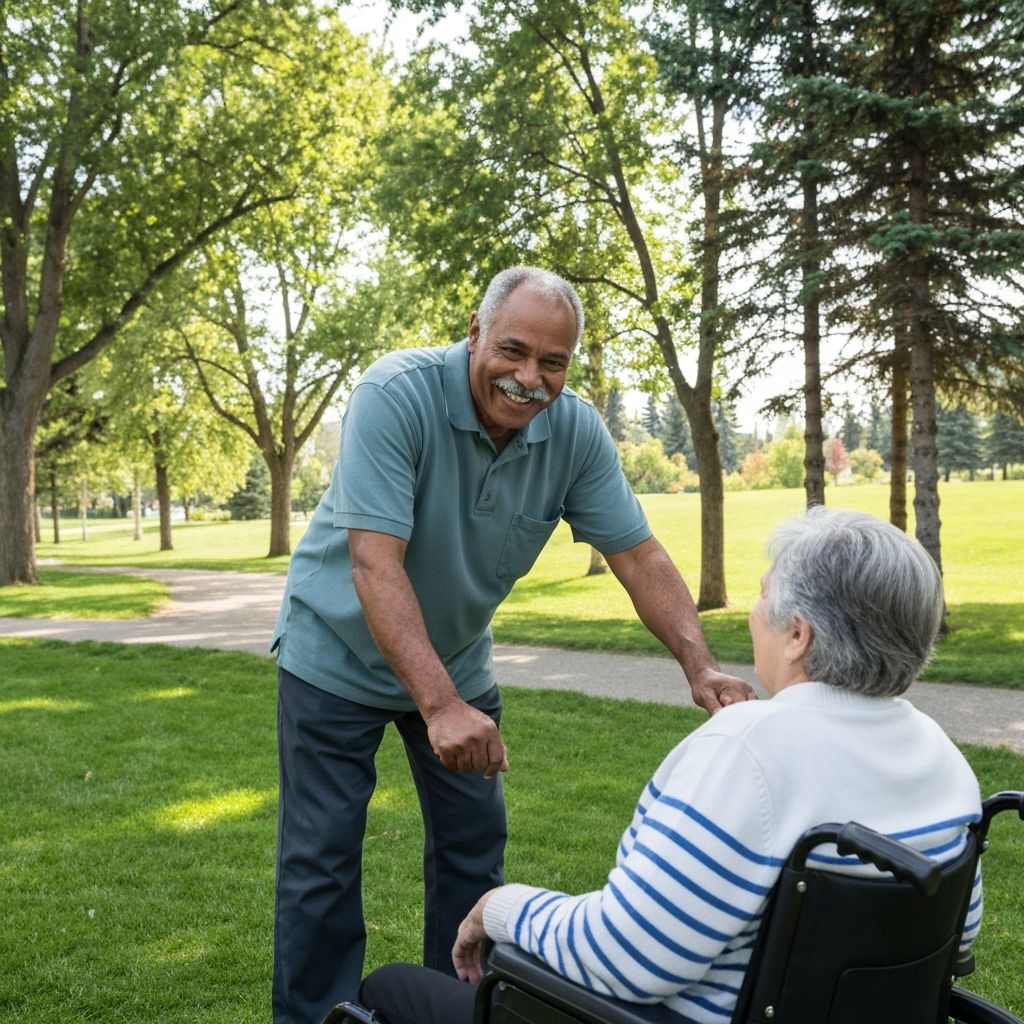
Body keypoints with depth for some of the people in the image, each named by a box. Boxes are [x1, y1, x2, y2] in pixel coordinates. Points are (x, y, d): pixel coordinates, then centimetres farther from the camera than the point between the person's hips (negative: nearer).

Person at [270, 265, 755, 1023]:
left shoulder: (576, 432, -15)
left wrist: (701, 667, -28)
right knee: (322, 854, 0)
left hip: (456, 657, 5)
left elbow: (639, 555, -13)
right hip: (340, 652, -4)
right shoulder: (397, 395, -29)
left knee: (474, 844, 11)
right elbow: (374, 563, -36)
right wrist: (439, 705, -43)